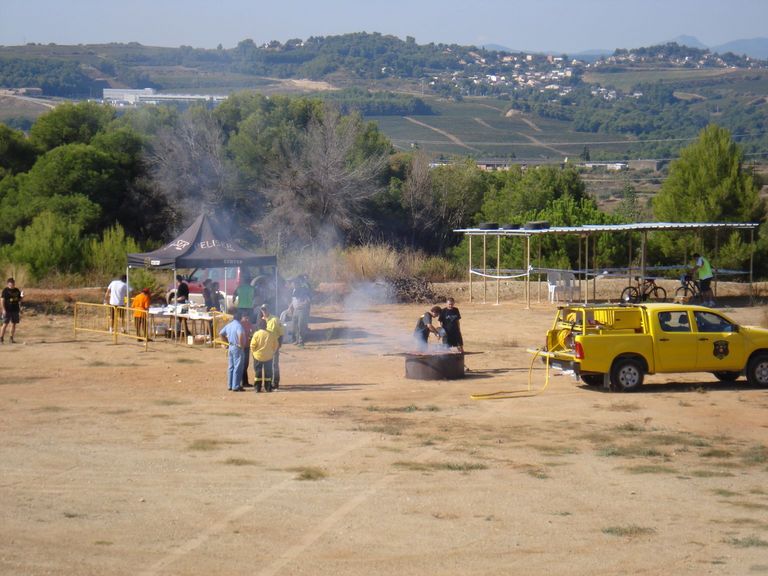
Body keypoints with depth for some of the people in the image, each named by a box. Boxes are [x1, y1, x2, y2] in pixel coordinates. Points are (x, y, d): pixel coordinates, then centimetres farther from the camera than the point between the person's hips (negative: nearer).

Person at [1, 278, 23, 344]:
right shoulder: (5, 290, -6)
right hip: (7, 310, -5)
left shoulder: (17, 290, 9)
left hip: (15, 310, 5)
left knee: (13, 324, 7)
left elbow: (20, 300, 16)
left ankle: (12, 338, 14)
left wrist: (22, 296, -7)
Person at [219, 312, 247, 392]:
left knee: (230, 367, 14)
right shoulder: (238, 325, -17)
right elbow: (240, 335, -35)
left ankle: (230, 385, 19)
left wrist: (228, 341, 15)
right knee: (237, 368, -2)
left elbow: (221, 334, 16)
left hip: (231, 347, 8)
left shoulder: (228, 325, 8)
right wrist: (241, 345, -22)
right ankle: (236, 387, -1)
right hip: (238, 348, -8)